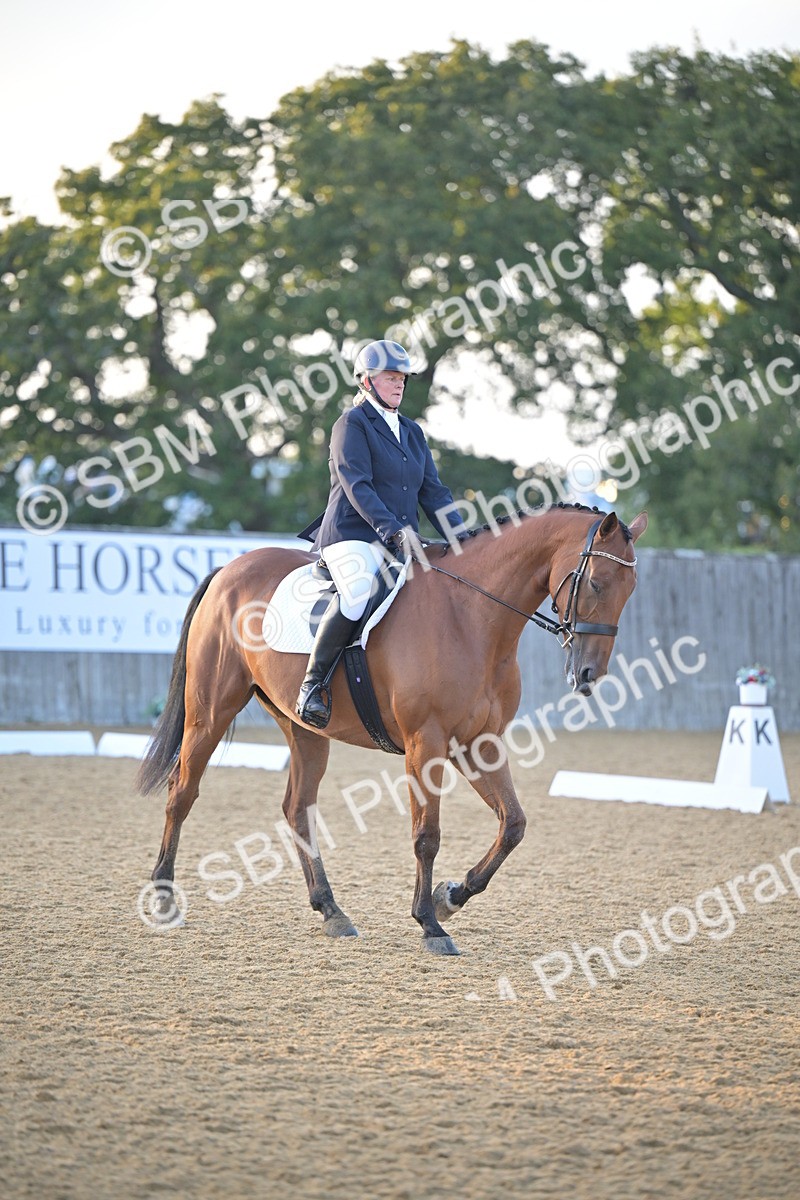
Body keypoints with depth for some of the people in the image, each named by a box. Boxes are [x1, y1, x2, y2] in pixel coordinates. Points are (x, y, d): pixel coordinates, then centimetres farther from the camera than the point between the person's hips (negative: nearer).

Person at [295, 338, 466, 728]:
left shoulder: (412, 432, 22)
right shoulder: (352, 424, 0)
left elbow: (432, 491, 17)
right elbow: (357, 486, -12)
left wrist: (461, 533, 1)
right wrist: (392, 529, -25)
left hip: (402, 542, 8)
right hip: (353, 538, -7)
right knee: (359, 591, -36)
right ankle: (312, 683, -26)